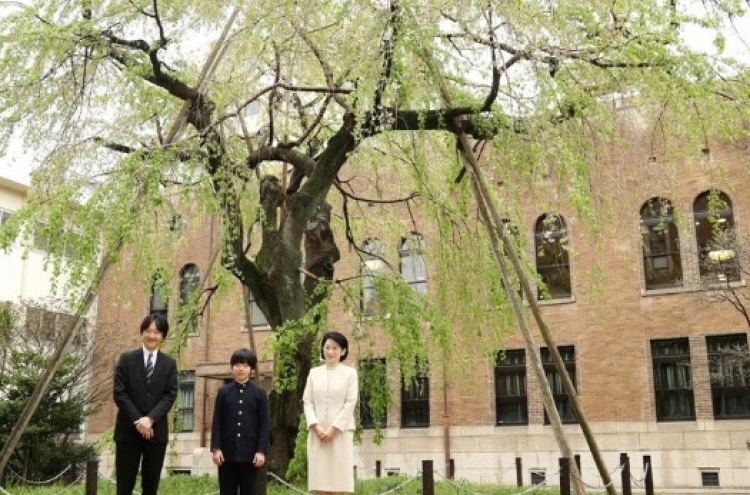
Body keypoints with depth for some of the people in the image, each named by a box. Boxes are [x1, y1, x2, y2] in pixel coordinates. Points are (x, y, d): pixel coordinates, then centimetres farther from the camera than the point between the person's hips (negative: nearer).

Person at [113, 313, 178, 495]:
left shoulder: (169, 363, 7)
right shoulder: (126, 359, 3)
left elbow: (170, 395, -1)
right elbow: (119, 393, -4)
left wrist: (150, 419, -15)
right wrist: (138, 420, -13)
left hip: (157, 431, 2)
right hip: (129, 430, -1)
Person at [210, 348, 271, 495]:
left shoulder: (259, 393, 3)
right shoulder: (223, 392, 6)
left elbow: (265, 424, 1)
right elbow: (217, 422, 4)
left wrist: (261, 450, -7)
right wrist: (216, 448, -4)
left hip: (250, 453, -1)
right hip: (227, 453, 1)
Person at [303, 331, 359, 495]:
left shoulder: (350, 372, 3)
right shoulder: (314, 372, 11)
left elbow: (350, 403, -3)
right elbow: (307, 402, 7)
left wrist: (333, 429, -10)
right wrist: (316, 426, -8)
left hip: (341, 433, -2)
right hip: (317, 433, 3)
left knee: (338, 481, -2)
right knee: (319, 481, 2)